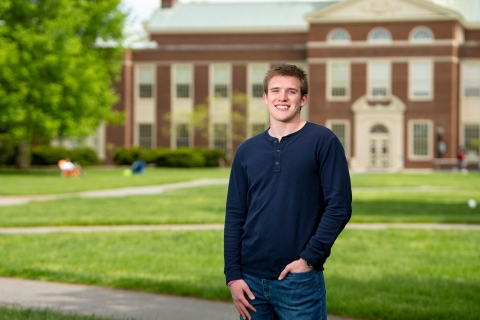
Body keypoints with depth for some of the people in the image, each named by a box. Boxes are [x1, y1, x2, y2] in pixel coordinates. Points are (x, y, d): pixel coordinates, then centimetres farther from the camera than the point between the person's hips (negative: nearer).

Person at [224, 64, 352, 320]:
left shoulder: (322, 141, -3)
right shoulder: (247, 151, 9)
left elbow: (339, 207, -7)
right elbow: (234, 215, 8)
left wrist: (309, 258, -12)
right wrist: (233, 275, 0)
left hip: (299, 280, -4)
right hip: (251, 278, 4)